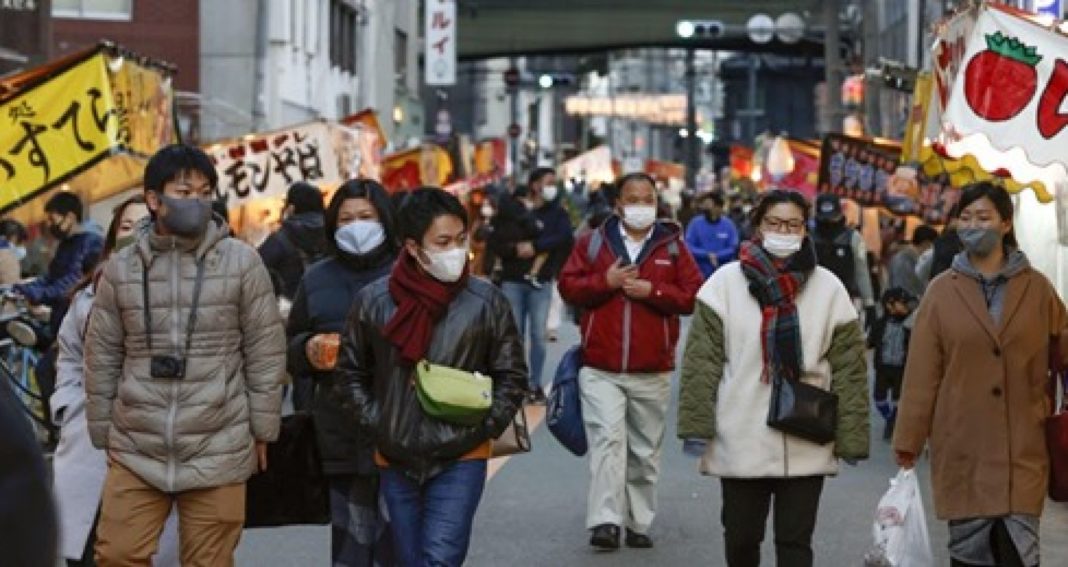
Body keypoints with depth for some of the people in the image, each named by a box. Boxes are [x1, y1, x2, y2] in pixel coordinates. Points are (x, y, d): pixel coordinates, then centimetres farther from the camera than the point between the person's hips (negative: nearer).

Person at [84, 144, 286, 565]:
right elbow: (102, 357, 10)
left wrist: (261, 430, 2)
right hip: (136, 451, 2)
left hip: (218, 451, -2)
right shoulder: (121, 269, 4)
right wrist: (104, 435, 11)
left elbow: (266, 352, 2)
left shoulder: (242, 262, -2)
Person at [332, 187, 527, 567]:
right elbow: (350, 374, 9)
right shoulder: (373, 301, -1)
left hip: (460, 460, -2)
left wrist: (481, 429, -6)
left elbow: (512, 376, 4)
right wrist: (377, 428, 0)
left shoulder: (486, 301, -4)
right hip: (395, 461, 2)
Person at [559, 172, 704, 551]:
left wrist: (653, 291, -13)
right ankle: (605, 522, -19)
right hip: (600, 370, -2)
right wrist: (605, 282, -12)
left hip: (653, 373, 2)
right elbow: (567, 287, 3)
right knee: (607, 440, -16)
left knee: (645, 451, 9)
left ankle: (638, 523, 20)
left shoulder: (673, 246, 6)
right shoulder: (593, 242, 6)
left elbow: (694, 296, 0)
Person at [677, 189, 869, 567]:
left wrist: (851, 438, -2)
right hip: (741, 443, 0)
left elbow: (848, 369, 2)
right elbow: (701, 361, -1)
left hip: (806, 447, 0)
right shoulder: (726, 282, 0)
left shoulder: (828, 288, 2)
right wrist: (695, 426, -7)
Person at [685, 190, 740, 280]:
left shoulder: (728, 224, 1)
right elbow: (689, 247, -5)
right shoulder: (695, 223, -1)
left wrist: (717, 256, -16)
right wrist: (707, 255, -16)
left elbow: (733, 248, -3)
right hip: (701, 274, -1)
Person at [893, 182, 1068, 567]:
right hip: (963, 447, 1)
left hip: (1023, 449, 0)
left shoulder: (1036, 288, 5)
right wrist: (909, 439, 2)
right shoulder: (942, 291, 3)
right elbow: (921, 373, 3)